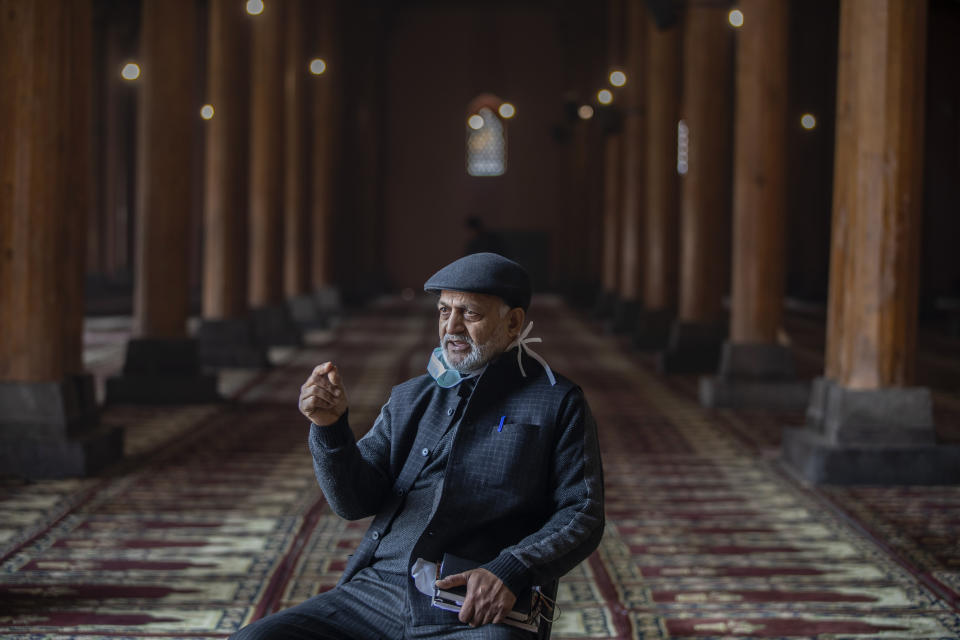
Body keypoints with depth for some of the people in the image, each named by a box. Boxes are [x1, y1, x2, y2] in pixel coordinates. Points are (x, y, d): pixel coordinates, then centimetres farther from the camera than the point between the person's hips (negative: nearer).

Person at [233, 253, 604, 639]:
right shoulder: (409, 400, 19)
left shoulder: (558, 403, 8)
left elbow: (583, 515, 2)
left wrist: (510, 572, -14)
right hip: (375, 596, 4)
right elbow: (354, 501, 10)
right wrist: (329, 426, -8)